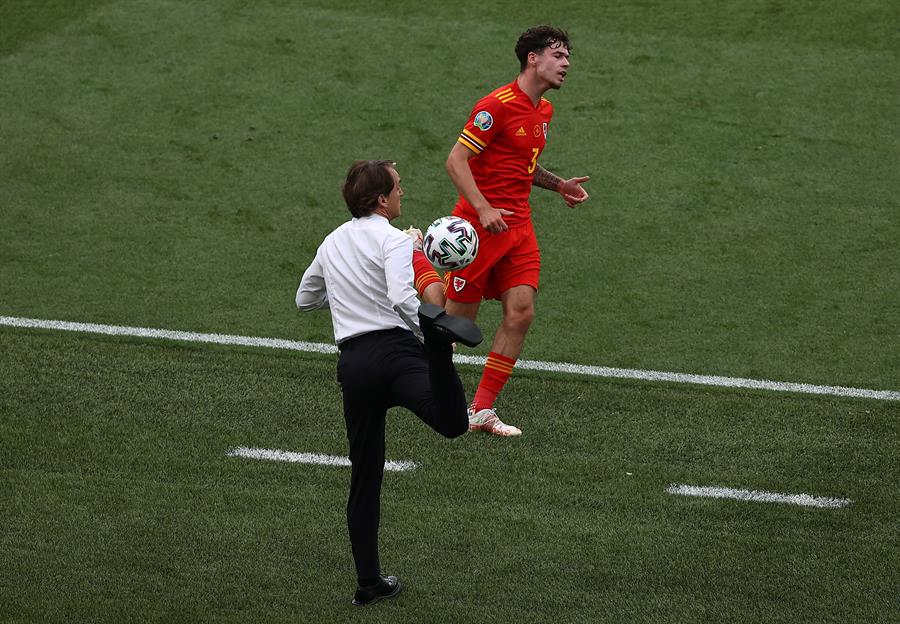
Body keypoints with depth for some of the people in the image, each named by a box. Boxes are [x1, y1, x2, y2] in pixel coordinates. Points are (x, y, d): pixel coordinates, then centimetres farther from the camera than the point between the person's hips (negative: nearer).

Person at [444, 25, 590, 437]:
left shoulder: (543, 110, 14)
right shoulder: (498, 105, -14)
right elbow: (456, 160, -16)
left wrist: (558, 185, 11)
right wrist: (484, 209, -25)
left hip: (518, 225, 7)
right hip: (479, 223, -7)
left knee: (520, 312, -5)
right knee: (460, 318, 0)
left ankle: (482, 410, 1)